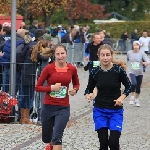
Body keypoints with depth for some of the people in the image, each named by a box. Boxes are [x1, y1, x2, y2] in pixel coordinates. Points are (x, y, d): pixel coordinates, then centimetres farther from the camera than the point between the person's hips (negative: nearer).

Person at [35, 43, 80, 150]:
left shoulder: (72, 69, -2)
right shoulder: (49, 68, -9)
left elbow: (76, 84, 17)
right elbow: (38, 87, -5)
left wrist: (74, 90, -5)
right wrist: (51, 88, -19)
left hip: (63, 108, -1)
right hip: (48, 106, 1)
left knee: (57, 137, -15)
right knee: (46, 138, 19)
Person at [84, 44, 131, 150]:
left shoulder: (118, 70, -11)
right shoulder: (95, 72, -4)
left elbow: (128, 86, 1)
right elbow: (89, 89, 7)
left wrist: (122, 97, -15)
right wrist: (88, 95, -15)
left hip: (116, 111, -2)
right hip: (99, 111, 2)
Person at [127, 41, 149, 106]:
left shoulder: (142, 53, -8)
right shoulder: (129, 53, -3)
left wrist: (146, 62, -38)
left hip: (139, 73, 1)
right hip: (132, 72, -1)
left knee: (138, 87, 11)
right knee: (134, 83, -25)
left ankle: (136, 99, 34)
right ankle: (132, 97, -4)